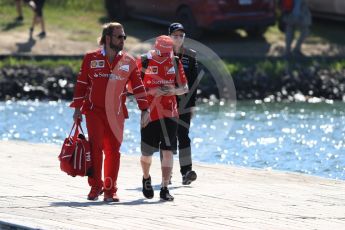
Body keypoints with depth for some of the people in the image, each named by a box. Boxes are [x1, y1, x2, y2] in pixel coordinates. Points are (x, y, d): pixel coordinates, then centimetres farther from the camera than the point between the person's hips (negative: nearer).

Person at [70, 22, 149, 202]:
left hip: (116, 114, 2)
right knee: (96, 147, -10)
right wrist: (77, 108, 3)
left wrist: (144, 109, 3)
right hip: (94, 111, -2)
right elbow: (81, 84, 5)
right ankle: (95, 186, 2)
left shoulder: (129, 62, 6)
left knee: (113, 151, 3)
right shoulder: (91, 59, 1)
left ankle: (109, 190, 12)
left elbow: (138, 86, 9)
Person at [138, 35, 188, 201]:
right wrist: (152, 91, -17)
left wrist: (173, 90, -12)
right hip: (149, 113, -1)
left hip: (169, 113, 1)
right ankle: (146, 178, 35)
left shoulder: (175, 62, 4)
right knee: (147, 152, 5)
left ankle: (164, 189, -4)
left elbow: (184, 88, 9)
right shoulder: (144, 62, -4)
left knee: (167, 150, -7)